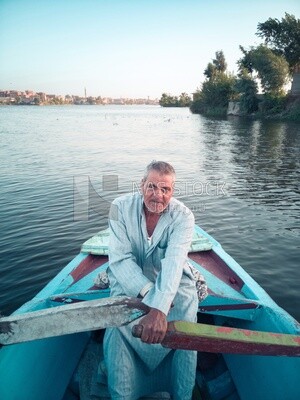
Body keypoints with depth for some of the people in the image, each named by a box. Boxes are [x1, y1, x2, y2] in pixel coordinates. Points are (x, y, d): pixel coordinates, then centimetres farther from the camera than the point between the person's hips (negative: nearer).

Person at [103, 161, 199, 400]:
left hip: (174, 282, 0)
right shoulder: (121, 207, -14)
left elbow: (173, 263, -32)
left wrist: (159, 309, -46)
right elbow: (120, 258, -19)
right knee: (117, 326, -23)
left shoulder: (183, 216, -17)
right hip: (130, 282, 1)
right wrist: (148, 293, -32)